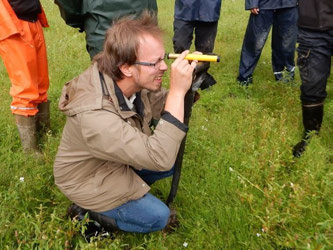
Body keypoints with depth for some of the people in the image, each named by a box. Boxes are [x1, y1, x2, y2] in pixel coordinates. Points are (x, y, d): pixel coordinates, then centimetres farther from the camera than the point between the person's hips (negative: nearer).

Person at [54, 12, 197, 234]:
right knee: (158, 217, -5)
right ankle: (89, 214, 10)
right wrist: (177, 91, -45)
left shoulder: (132, 81, -18)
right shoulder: (94, 114, -42)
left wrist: (188, 82, -24)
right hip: (89, 180, -7)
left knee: (174, 162, 5)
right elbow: (160, 159, -44)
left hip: (120, 159, 7)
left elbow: (163, 108, -3)